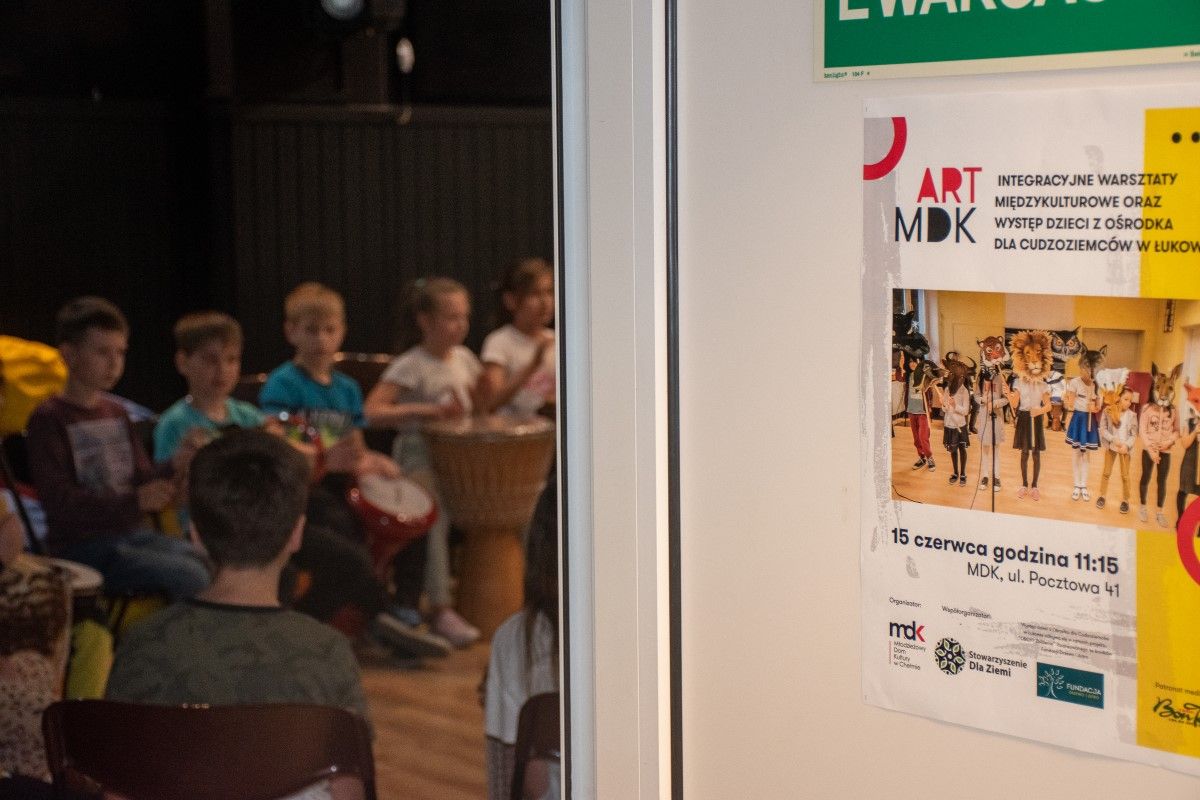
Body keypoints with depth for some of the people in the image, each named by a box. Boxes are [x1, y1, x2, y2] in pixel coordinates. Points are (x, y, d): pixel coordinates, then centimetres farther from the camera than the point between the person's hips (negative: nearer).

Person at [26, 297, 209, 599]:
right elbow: (59, 501, -15)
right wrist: (134, 501, -26)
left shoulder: (116, 414, 16)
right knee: (186, 575, -26)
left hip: (132, 533, 6)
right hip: (82, 547, -6)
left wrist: (174, 467, -7)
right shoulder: (49, 419, -6)